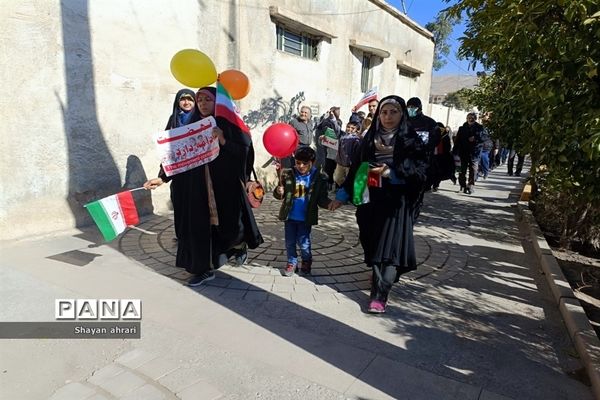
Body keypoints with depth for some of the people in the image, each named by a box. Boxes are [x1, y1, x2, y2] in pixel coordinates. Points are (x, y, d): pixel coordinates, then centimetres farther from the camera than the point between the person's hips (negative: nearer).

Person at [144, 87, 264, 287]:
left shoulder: (229, 124, -1)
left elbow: (245, 152, -7)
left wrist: (223, 142, -21)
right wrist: (162, 178, -6)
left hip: (226, 185, -2)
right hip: (198, 187, 3)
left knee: (229, 223, 6)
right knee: (199, 225, 1)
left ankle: (240, 245, 41)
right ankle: (205, 269, 16)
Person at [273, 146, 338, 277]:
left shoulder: (319, 178, -7)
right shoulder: (287, 174, -4)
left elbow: (321, 198, -3)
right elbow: (279, 194, 2)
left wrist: (329, 204, -24)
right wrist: (278, 192, -21)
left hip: (306, 218, -2)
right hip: (290, 216, 2)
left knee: (304, 243, 7)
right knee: (290, 242, 12)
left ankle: (306, 262, 33)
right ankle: (292, 263, 32)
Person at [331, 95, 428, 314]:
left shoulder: (412, 141, -2)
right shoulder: (369, 139, 8)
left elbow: (421, 173, -8)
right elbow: (355, 168, 10)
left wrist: (391, 173, -20)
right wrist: (343, 194, 8)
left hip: (396, 203, -3)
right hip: (370, 202, 4)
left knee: (389, 247, -8)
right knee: (373, 245, 10)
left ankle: (379, 295, -7)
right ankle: (381, 280, 32)